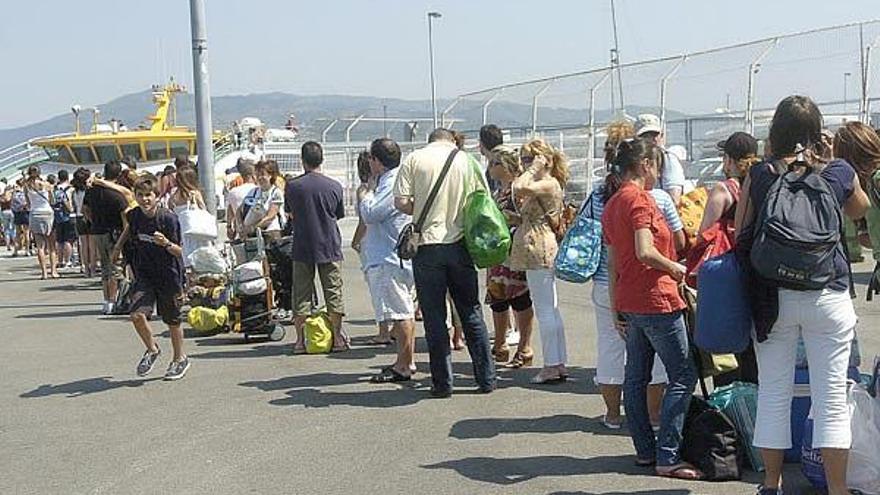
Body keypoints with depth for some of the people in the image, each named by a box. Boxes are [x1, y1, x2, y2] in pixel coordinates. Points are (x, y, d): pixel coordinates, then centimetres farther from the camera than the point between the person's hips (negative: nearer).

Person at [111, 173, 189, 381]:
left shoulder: (168, 218, -19)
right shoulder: (135, 215, -5)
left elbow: (179, 251, -16)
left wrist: (166, 244, -34)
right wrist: (118, 246, 26)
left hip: (168, 275, -3)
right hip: (144, 274, 3)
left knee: (172, 320, 9)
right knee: (137, 314, -14)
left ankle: (180, 359, 31)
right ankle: (152, 349, 14)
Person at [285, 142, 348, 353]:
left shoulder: (292, 186, -6)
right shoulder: (334, 186, -4)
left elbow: (290, 214, 9)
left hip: (302, 247, 0)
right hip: (330, 247, 0)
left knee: (302, 294, 6)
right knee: (333, 292, 7)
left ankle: (300, 340, 7)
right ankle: (338, 337, 9)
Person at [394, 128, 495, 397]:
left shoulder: (414, 159, 0)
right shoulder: (466, 160, 5)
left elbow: (401, 202, -7)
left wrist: (421, 211, 12)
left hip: (427, 246, -2)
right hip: (459, 244, 2)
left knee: (434, 317, 5)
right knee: (471, 313, 12)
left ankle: (442, 383, 7)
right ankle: (486, 379, 16)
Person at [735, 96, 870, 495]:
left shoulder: (759, 175, -2)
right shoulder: (839, 173, 0)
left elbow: (740, 235, 0)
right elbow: (859, 211, 21)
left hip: (772, 296, 1)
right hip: (827, 297, 0)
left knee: (773, 393, 10)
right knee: (831, 395, 6)